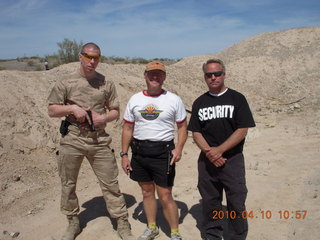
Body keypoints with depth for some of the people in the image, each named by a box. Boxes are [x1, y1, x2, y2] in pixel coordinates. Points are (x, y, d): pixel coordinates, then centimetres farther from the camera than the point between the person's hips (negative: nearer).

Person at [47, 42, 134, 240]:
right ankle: (73, 223, 34)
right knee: (68, 184, 12)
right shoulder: (66, 83, 2)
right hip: (72, 140, 1)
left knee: (111, 184, 3)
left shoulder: (107, 83, 5)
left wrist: (102, 118, -11)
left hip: (99, 140, 0)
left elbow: (115, 112, 9)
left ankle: (123, 224, 17)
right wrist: (72, 108, -13)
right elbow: (52, 110, 3)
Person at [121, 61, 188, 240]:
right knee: (147, 191, 17)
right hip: (139, 151, 4)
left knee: (165, 196, -1)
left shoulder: (174, 100, -1)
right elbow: (128, 128, 9)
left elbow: (183, 126, 2)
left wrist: (179, 148, -13)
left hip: (163, 152, -3)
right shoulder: (135, 99, 6)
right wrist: (124, 154, 5)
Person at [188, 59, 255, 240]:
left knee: (236, 203, 4)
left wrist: (219, 150, -16)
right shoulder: (199, 102, 8)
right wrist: (208, 151, -12)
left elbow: (242, 130, -9)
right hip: (207, 161, 3)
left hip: (232, 159, -3)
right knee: (210, 202, 13)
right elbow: (196, 132, 5)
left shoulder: (237, 98, -2)